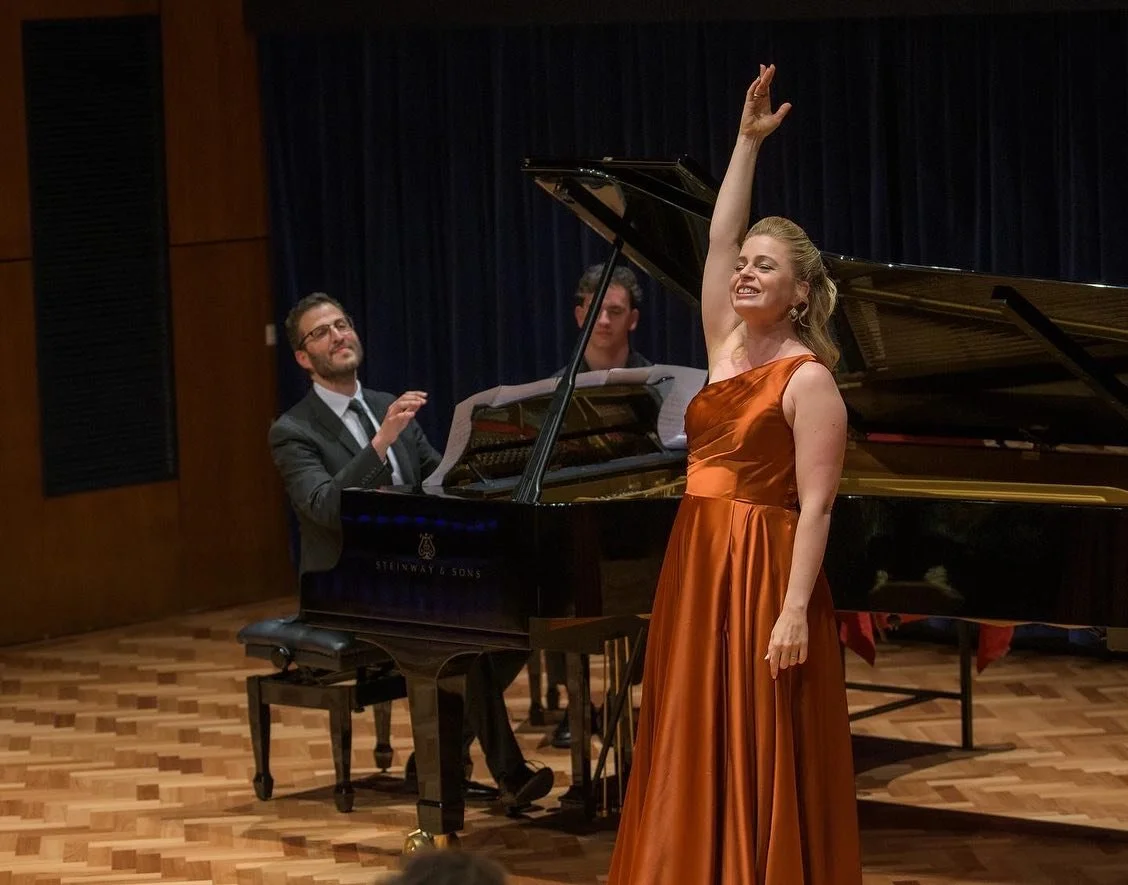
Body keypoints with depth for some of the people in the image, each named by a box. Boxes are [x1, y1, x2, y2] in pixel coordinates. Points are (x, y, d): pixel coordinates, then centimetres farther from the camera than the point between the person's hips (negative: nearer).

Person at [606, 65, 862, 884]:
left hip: (765, 574, -8)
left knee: (762, 760, -3)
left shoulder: (808, 381, -11)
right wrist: (747, 140, 7)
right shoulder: (727, 348, 10)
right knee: (700, 749, 10)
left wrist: (796, 611, -22)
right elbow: (718, 239, 10)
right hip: (698, 565, 8)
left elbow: (815, 506, -16)